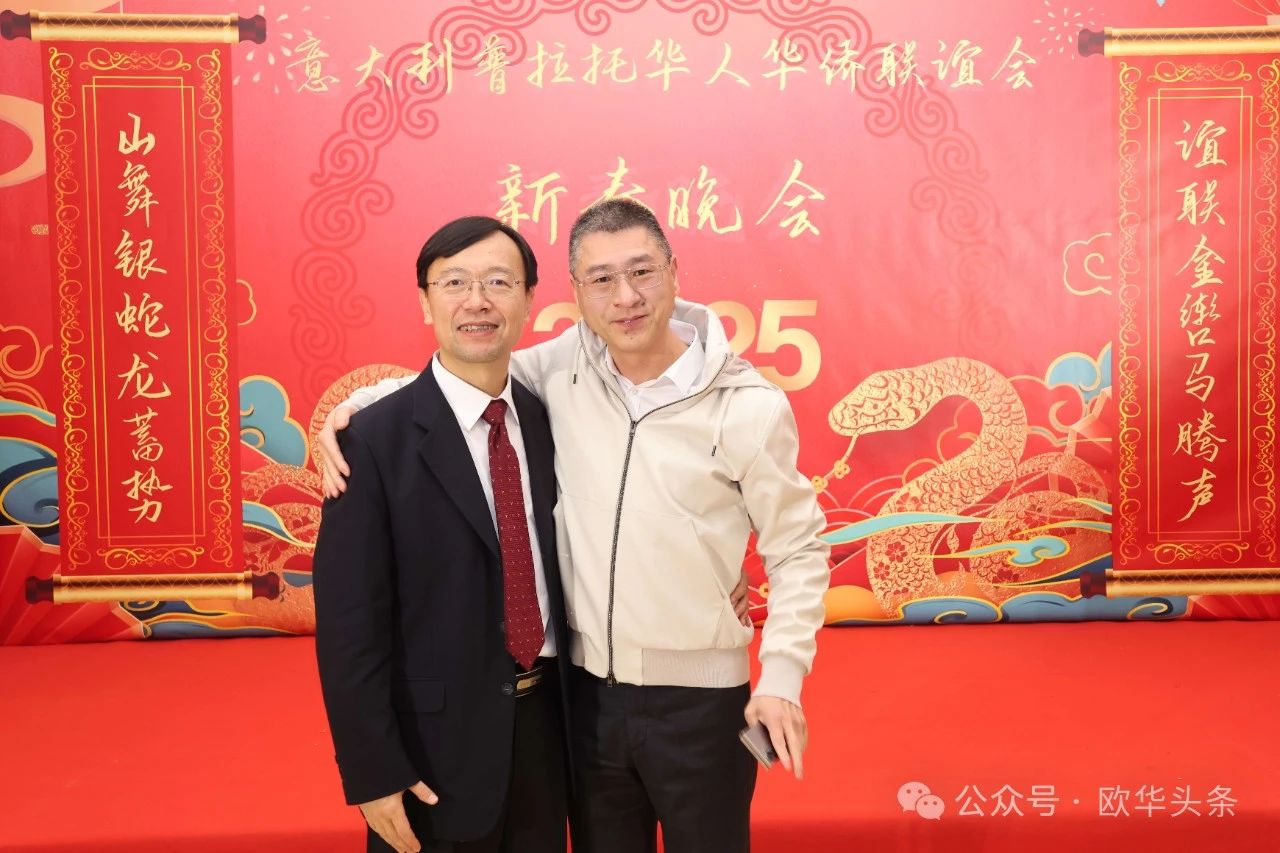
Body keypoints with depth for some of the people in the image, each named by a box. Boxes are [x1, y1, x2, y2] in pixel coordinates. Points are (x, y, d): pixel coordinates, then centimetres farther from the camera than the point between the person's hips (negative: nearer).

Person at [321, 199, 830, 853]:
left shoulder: (750, 407, -12)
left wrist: (782, 676, -14)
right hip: (588, 691, 3)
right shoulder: (566, 365, -5)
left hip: (700, 699, -3)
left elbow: (796, 549, -5)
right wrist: (357, 404, -5)